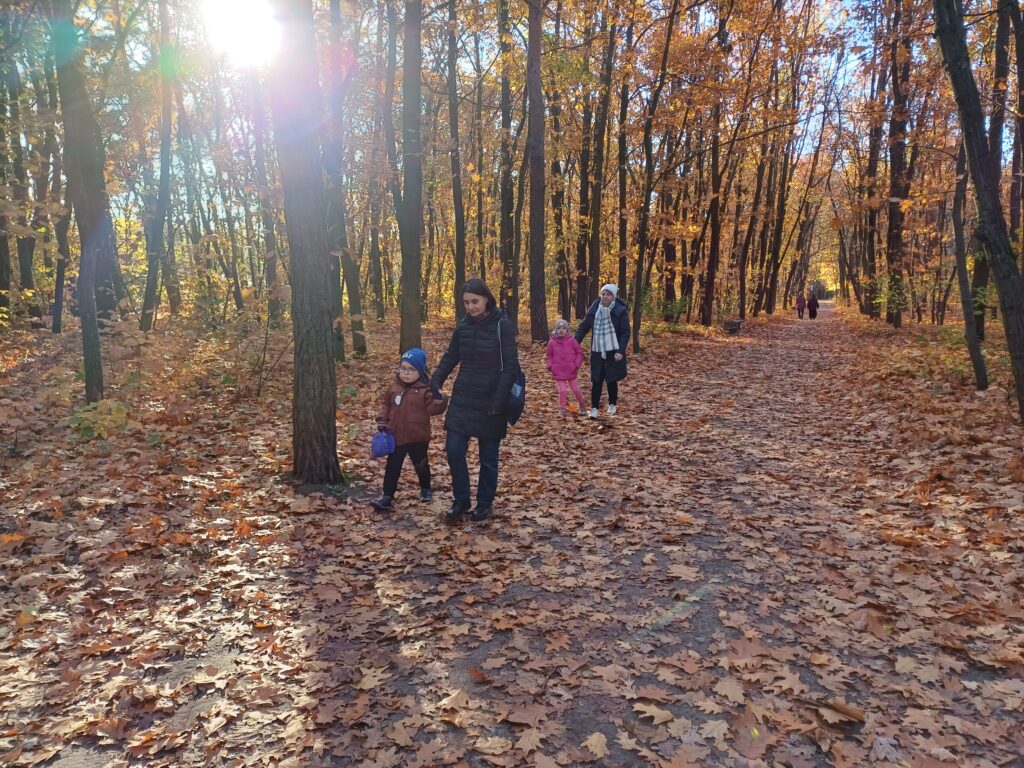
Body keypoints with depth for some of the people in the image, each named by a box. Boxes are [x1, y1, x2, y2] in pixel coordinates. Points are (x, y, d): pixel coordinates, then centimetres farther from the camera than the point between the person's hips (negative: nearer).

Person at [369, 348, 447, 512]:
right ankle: (387, 498, 9)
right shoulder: (394, 386, 2)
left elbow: (433, 409, -16)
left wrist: (438, 400, -36)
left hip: (418, 437, -3)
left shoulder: (425, 390, -12)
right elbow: (385, 402, 15)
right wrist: (382, 419, 3)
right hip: (396, 436, 3)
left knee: (421, 465, 17)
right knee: (392, 467, 5)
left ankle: (426, 489, 40)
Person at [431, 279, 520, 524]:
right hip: (462, 400, 4)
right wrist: (436, 381, -1)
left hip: (490, 403, -4)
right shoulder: (463, 326, 5)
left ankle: (485, 504, 25)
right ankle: (460, 501, 18)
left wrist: (499, 400, -19)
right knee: (454, 451, 0)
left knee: (488, 457, 8)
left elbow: (510, 366, -12)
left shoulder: (502, 326, -10)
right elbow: (450, 357, 14)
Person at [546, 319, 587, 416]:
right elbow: (549, 356, 11)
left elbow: (579, 353, 3)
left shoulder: (572, 341, -4)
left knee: (576, 390, 9)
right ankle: (562, 408, 10)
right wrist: (550, 366, -2)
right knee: (562, 390, -4)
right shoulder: (552, 342, -1)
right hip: (558, 372, 0)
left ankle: (582, 405, 29)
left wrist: (577, 364, -7)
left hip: (571, 371, 0)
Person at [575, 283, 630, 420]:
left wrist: (621, 351, -17)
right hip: (597, 352, 2)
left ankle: (612, 405, 28)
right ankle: (594, 408, 2)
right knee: (596, 380, -2)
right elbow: (583, 327, 8)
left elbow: (625, 333, -8)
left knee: (612, 380, 8)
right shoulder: (594, 309, 0)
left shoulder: (621, 311, -9)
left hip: (613, 352, -2)